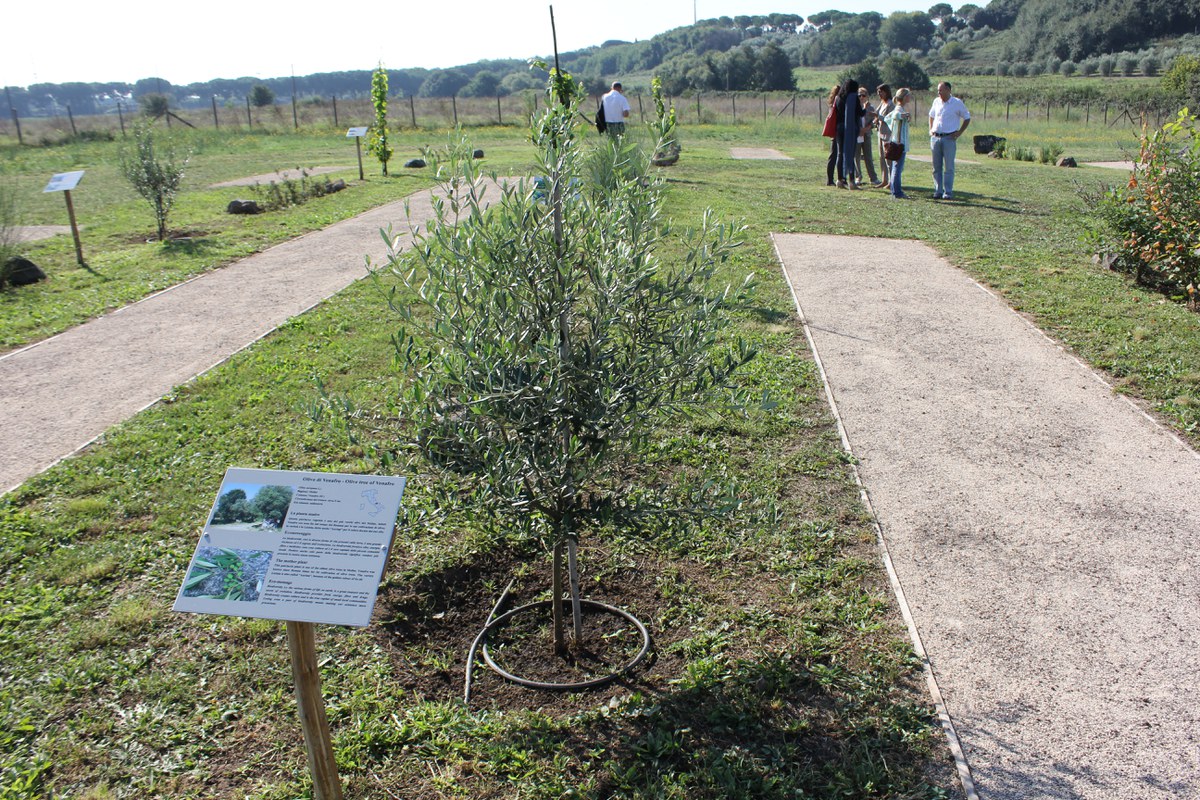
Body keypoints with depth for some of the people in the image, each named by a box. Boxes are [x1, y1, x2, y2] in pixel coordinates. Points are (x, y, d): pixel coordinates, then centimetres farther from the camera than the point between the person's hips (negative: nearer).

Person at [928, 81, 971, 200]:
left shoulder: (957, 103, -3)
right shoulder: (936, 102, 9)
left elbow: (967, 118, 5)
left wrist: (959, 132, -3)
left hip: (949, 138, -4)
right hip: (935, 138, 5)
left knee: (948, 167, -6)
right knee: (936, 167, 6)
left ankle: (948, 192, -4)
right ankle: (938, 191, 11)